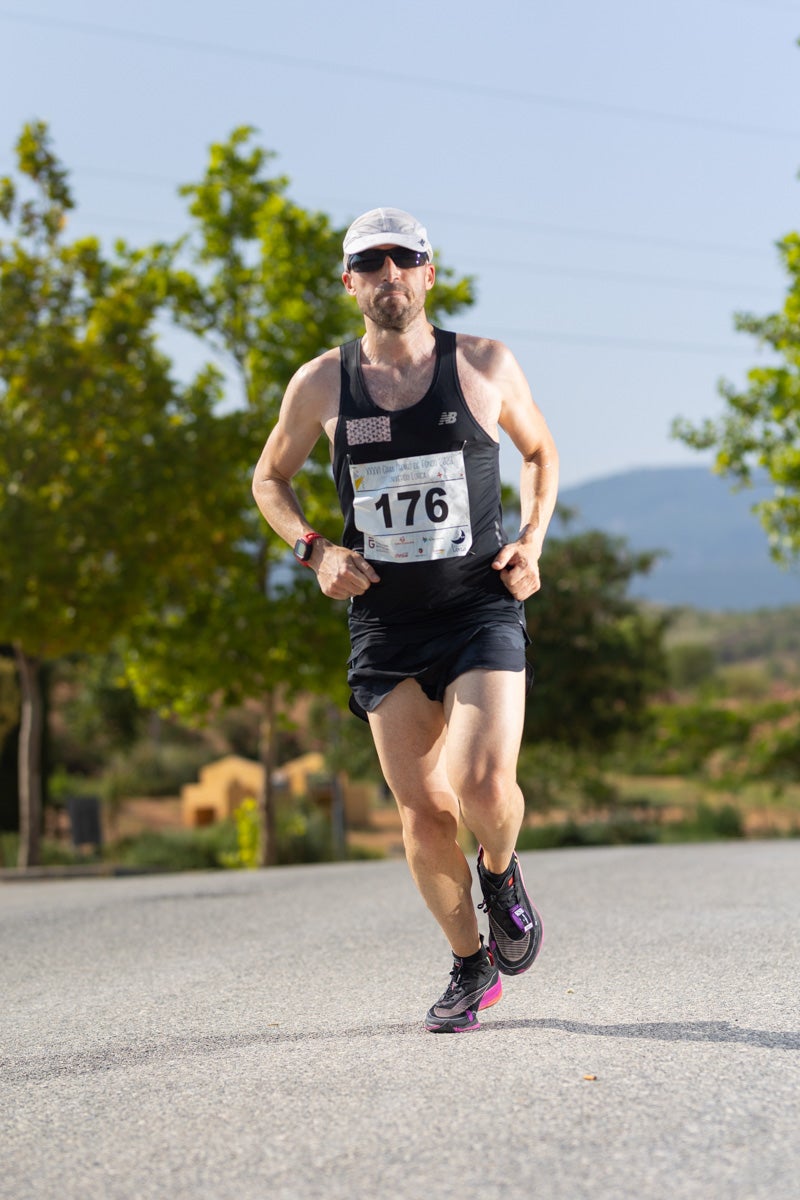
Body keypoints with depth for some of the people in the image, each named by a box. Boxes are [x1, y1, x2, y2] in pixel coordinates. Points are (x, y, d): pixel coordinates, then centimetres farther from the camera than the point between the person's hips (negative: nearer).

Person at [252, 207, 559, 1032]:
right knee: (422, 813, 3)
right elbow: (270, 479, 16)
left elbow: (540, 450, 17)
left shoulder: (486, 366, 0)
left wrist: (531, 541, 1)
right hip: (384, 623, 2)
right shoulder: (322, 384, 1)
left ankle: (501, 873, 15)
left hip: (482, 609, -2)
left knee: (481, 784, -21)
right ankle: (470, 967, 25)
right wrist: (314, 551, -2)